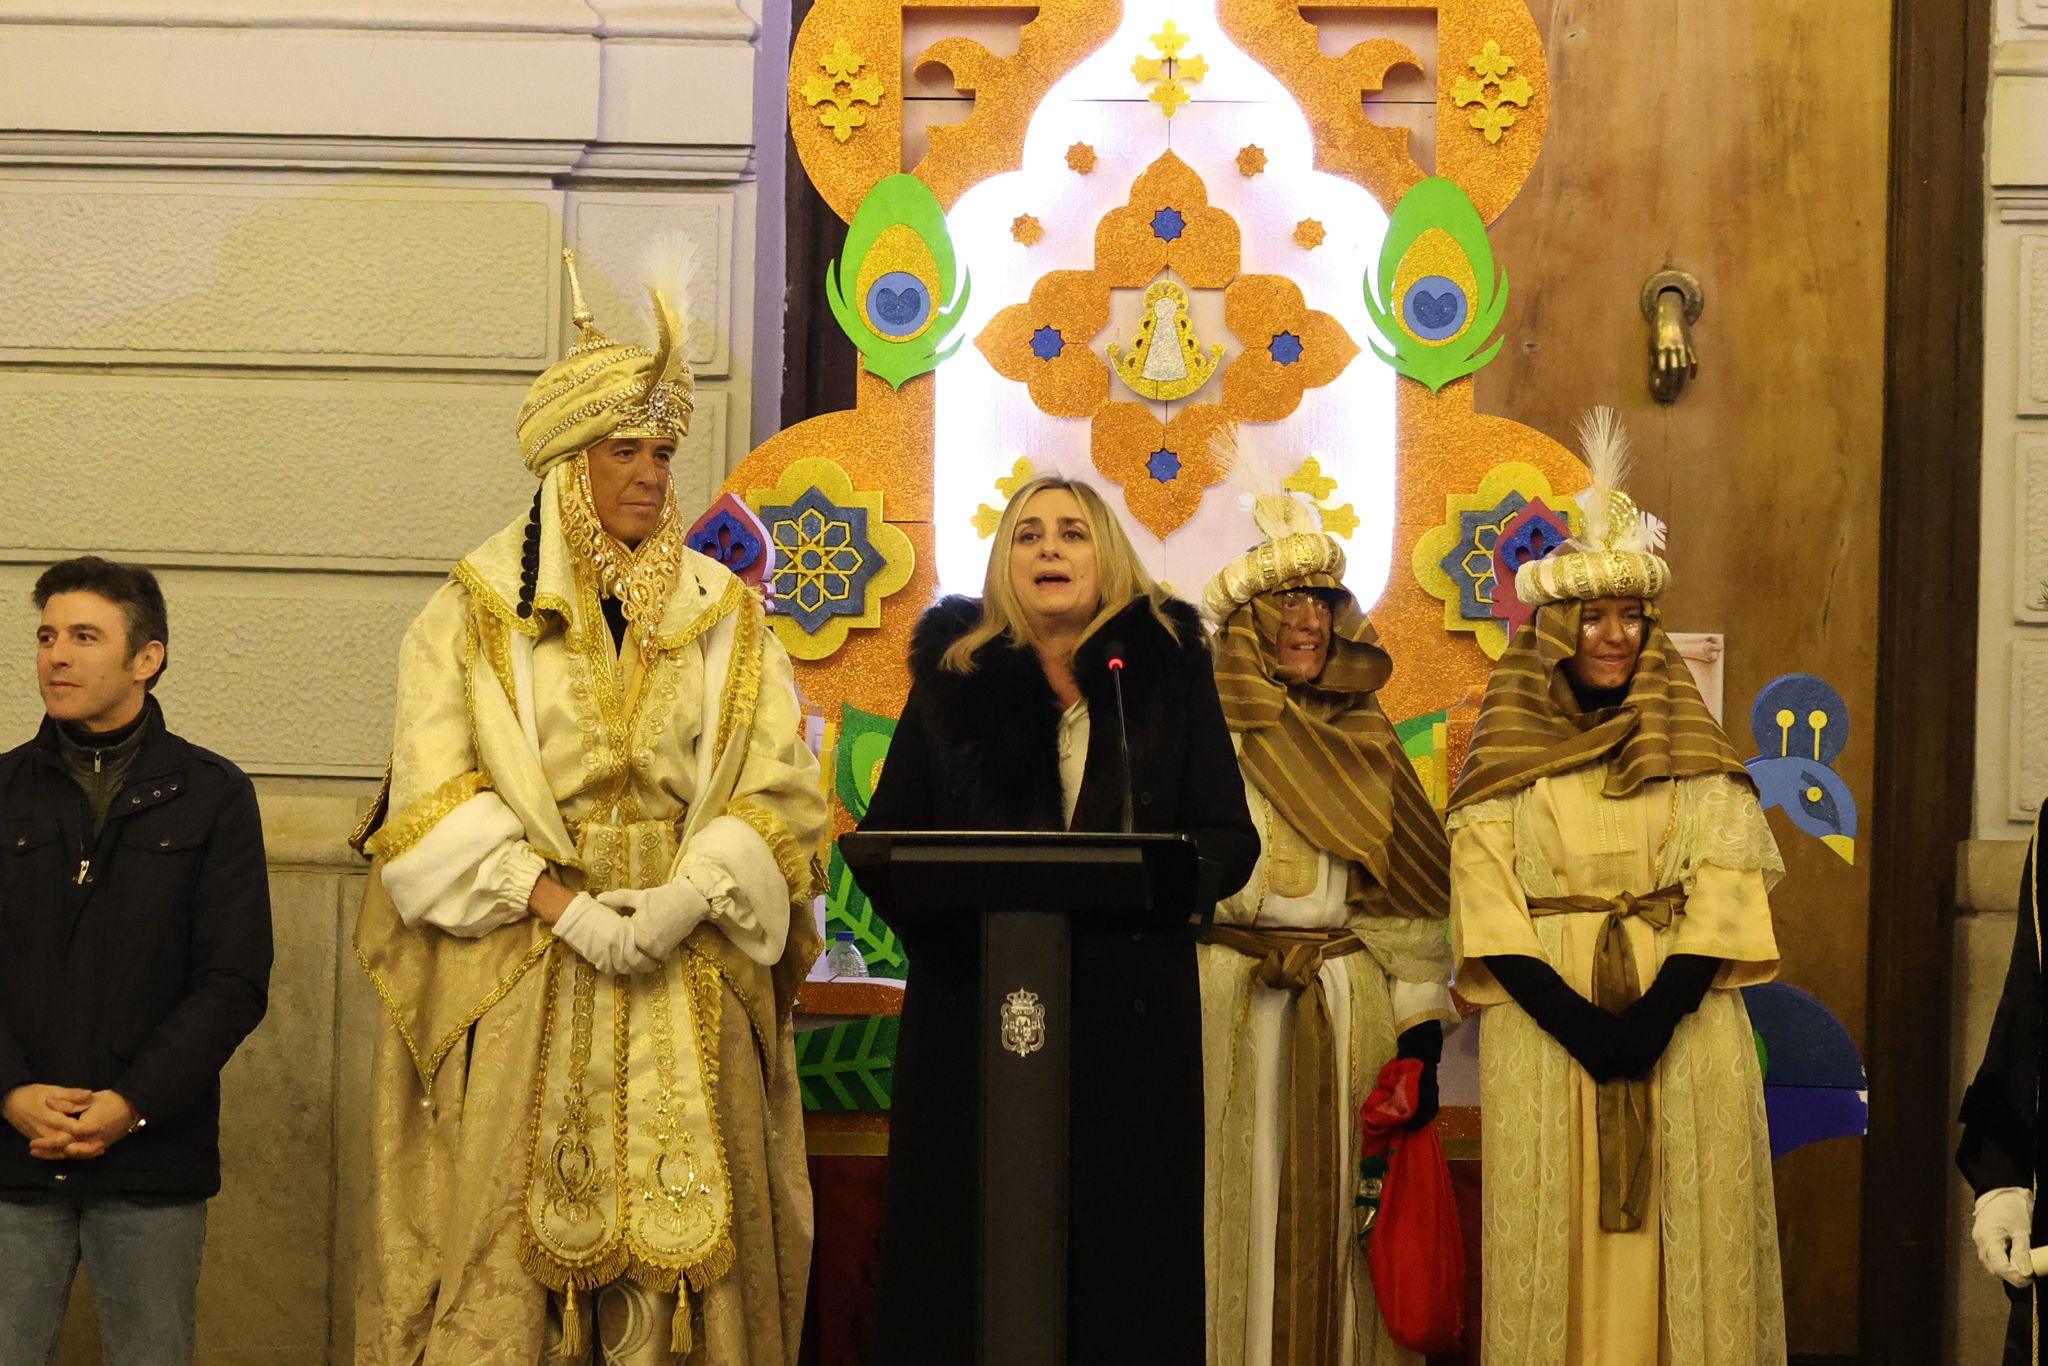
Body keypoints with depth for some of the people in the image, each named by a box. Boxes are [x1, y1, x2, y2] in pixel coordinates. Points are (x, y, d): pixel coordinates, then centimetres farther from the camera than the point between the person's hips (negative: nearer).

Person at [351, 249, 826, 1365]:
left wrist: (687, 897, -13)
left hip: (691, 974, 2)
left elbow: (780, 787, 3)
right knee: (514, 1240, -3)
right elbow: (433, 796, -3)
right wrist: (558, 903, -15)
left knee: (682, 1242, -1)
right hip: (516, 973, -2)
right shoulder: (479, 609, 5)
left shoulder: (723, 615, 11)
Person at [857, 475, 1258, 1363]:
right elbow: (887, 836, 10)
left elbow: (1228, 835, 4)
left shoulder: (1169, 667, 7)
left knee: (1122, 1253, 1)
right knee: (964, 1254, 1)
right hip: (971, 1006, 1)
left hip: (1130, 1013, 0)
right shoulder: (953, 674, 10)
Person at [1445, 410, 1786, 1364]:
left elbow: (1727, 884, 0)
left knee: (1683, 1219, -2)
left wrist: (1657, 1013, -15)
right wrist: (1573, 1016, -15)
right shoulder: (1505, 756, 6)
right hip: (1547, 1015, -1)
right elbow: (1484, 893, -2)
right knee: (1559, 1225, -2)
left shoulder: (1693, 752, 9)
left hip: (1681, 1015, 1)